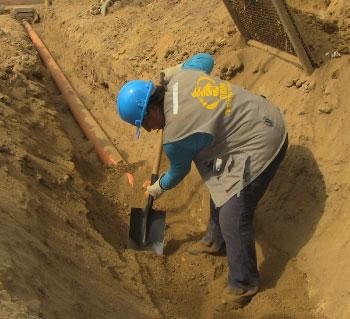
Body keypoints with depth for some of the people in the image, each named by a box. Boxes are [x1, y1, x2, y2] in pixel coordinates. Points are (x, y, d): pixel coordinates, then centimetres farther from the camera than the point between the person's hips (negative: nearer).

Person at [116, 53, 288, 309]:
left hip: (260, 148, -10)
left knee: (233, 218, -4)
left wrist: (159, 188, 16)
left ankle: (244, 283, 16)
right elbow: (205, 59, 15)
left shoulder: (175, 135, -25)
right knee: (221, 185, 25)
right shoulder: (182, 76, -7)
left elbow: (179, 171, -4)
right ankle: (215, 240, 48)